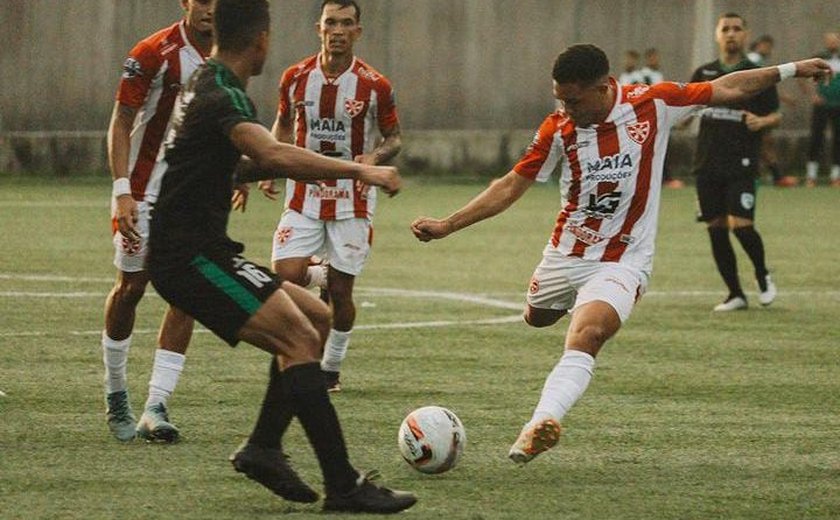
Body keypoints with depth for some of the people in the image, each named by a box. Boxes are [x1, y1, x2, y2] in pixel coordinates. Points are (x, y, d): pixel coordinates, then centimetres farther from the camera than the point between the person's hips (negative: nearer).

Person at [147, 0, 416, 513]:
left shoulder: (210, 86, 17)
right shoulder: (221, 97, -17)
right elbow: (272, 154, -35)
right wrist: (358, 170, -36)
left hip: (204, 252, 11)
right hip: (190, 257, -11)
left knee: (318, 317, 13)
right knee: (299, 338, -19)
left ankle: (264, 447, 7)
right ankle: (344, 486, -23)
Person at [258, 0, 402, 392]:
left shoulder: (374, 86, -8)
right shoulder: (295, 78, -2)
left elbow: (394, 138, 2)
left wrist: (375, 157, -20)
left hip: (352, 201, -1)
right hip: (303, 195, 1)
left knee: (341, 290, 1)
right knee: (285, 276, -16)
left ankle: (331, 367, 22)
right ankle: (316, 275, 21)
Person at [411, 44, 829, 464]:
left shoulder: (654, 103, -11)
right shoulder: (558, 129, -8)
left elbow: (726, 90, 3)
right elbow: (511, 187, -2)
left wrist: (789, 70, 3)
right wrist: (446, 226, -9)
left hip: (622, 263, -4)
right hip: (564, 254, 4)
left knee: (584, 338, -28)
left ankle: (537, 427, -43)